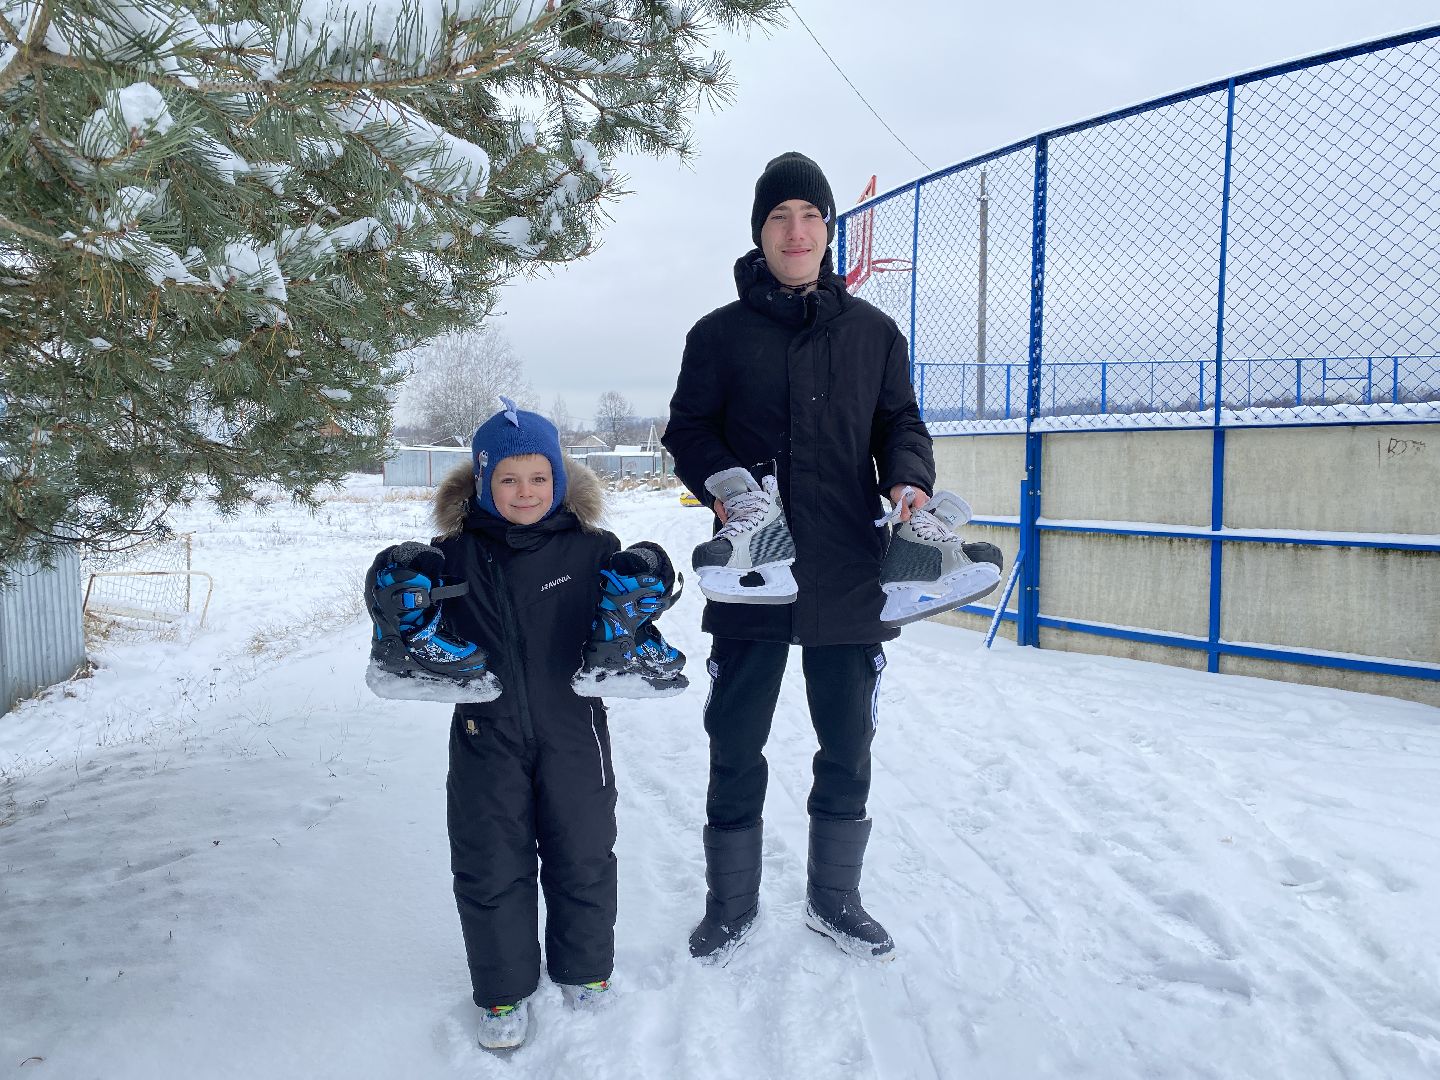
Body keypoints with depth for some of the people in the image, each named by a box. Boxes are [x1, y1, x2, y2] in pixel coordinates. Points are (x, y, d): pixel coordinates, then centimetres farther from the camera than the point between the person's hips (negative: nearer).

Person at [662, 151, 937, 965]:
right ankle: (731, 904, 26)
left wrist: (909, 482, -10)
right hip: (752, 569, -1)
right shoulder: (720, 334, 6)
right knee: (736, 745, 7)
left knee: (848, 746, 12)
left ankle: (835, 899, 32)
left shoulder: (873, 333, 10)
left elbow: (902, 424, 11)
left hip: (850, 573, 2)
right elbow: (688, 430, 5)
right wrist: (725, 483, -15)